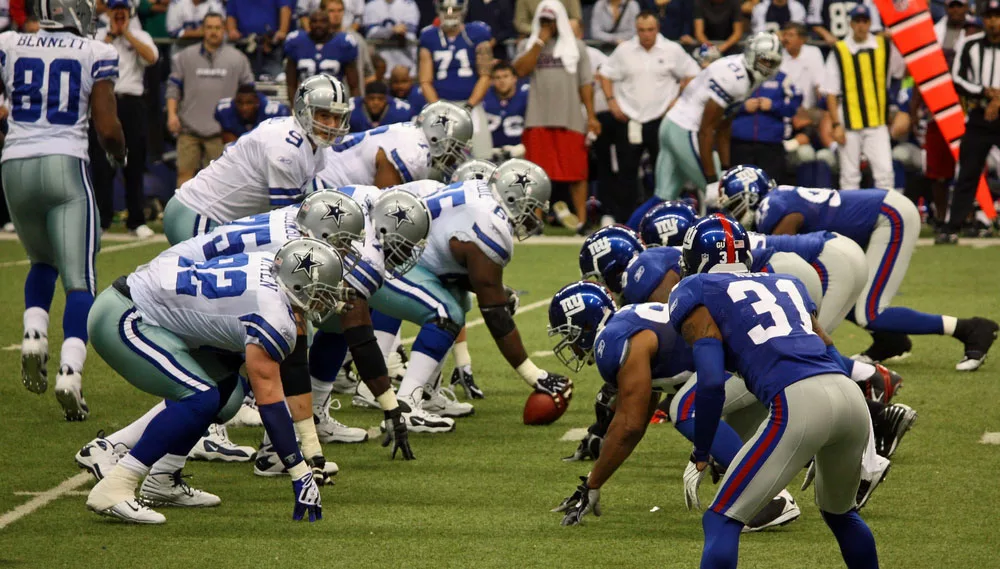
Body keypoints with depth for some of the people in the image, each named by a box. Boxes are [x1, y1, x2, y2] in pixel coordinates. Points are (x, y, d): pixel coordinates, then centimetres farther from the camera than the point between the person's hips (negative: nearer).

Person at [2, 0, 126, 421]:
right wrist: (119, 152, 18)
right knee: (79, 279, -2)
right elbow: (108, 130, -3)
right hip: (65, 167, -3)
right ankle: (70, 371, -21)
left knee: (43, 262, 26)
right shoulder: (96, 56, 0)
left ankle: (34, 337, 2)